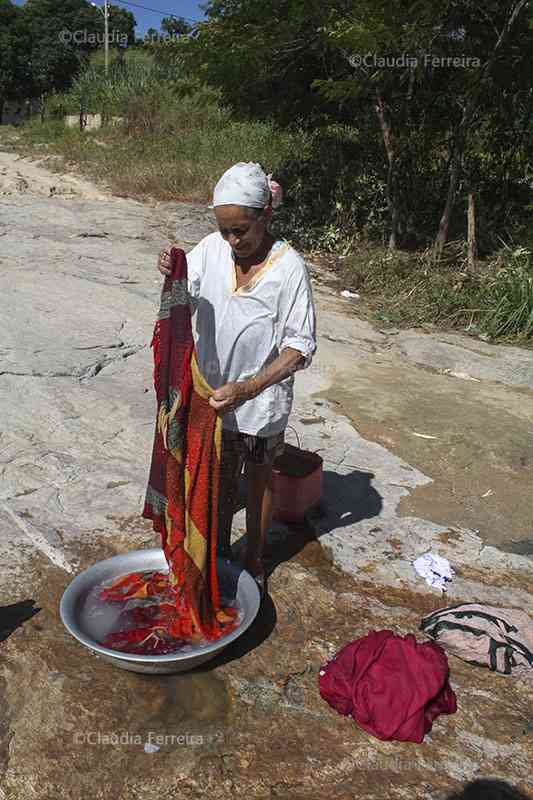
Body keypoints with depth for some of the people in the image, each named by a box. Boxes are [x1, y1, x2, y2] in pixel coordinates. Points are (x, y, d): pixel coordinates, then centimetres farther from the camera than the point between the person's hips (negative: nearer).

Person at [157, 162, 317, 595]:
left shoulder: (288, 267, -21)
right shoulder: (211, 249, -9)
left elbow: (301, 346, -21)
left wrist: (247, 389, -32)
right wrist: (170, 275, -24)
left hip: (262, 401, -3)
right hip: (214, 393, 4)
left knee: (258, 478, 18)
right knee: (221, 476, 22)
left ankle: (254, 560, 40)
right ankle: (220, 548, 46)